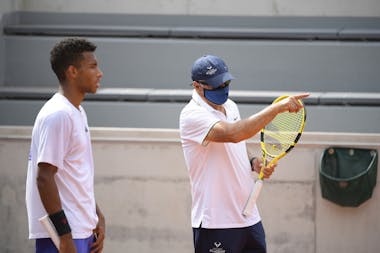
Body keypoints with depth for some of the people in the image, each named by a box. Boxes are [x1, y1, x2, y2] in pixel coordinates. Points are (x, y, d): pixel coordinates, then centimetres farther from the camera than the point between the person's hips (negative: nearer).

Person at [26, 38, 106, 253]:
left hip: (83, 231, 10)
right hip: (62, 233, -10)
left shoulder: (78, 113, 15)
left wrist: (97, 217, 17)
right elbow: (44, 177, -20)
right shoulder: (57, 115, -15)